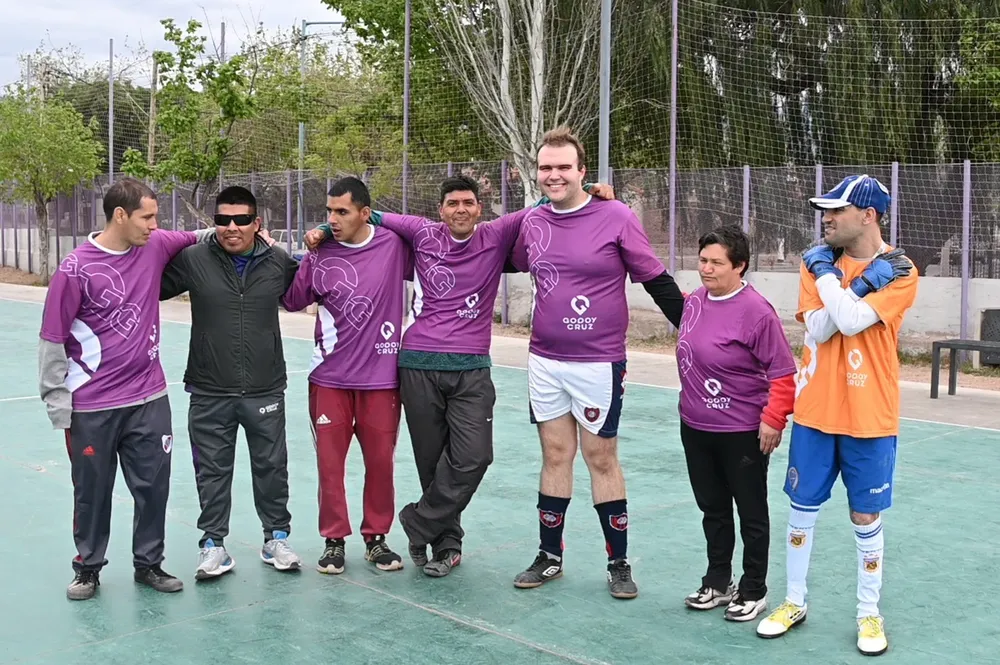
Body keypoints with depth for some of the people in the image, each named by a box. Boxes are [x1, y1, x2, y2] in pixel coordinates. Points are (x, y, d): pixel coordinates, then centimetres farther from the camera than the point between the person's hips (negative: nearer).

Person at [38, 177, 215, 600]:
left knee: (153, 485, 9)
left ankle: (148, 563, 27)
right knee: (92, 491, 11)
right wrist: (58, 405, -6)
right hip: (92, 407, -3)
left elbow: (198, 239, 19)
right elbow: (52, 340, -8)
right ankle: (88, 568, 29)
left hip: (150, 399, 4)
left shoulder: (156, 246, -2)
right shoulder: (76, 269, -13)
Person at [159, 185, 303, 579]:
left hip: (265, 390, 1)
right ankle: (213, 544, 23)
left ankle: (276, 538, 28)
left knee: (271, 467, 12)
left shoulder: (278, 262, 1)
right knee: (212, 471, 9)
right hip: (210, 392, -1)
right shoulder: (193, 260, -4)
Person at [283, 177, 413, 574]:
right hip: (330, 377, 1)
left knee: (380, 460, 8)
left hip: (381, 376, 0)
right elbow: (293, 300, 9)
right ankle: (334, 539, 21)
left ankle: (376, 538, 25)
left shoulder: (395, 245, -4)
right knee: (329, 460, 5)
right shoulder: (319, 255, -2)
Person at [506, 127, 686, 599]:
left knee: (601, 459, 3)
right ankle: (549, 557, 24)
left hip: (599, 362, -4)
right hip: (545, 361, 4)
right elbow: (513, 264, 25)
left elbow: (657, 281, -5)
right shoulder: (532, 223, 4)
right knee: (555, 455, 12)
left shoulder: (616, 217, -10)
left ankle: (619, 563, 17)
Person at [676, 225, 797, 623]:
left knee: (751, 515, 9)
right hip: (695, 429, 7)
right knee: (712, 510, 19)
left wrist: (773, 419, -19)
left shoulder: (756, 311, -19)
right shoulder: (694, 301, 3)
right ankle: (718, 582, 33)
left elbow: (783, 373, -17)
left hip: (743, 433, -7)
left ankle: (753, 592, 23)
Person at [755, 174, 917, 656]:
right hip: (815, 411, 3)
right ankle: (794, 603, 25)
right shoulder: (817, 263, 3)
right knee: (802, 508, 10)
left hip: (869, 418, -3)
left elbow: (851, 322, -22)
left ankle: (869, 613, 23)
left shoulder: (899, 272, -8)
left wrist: (827, 274, -14)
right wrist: (859, 286, -18)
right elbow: (817, 331, -10)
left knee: (866, 517, 6)